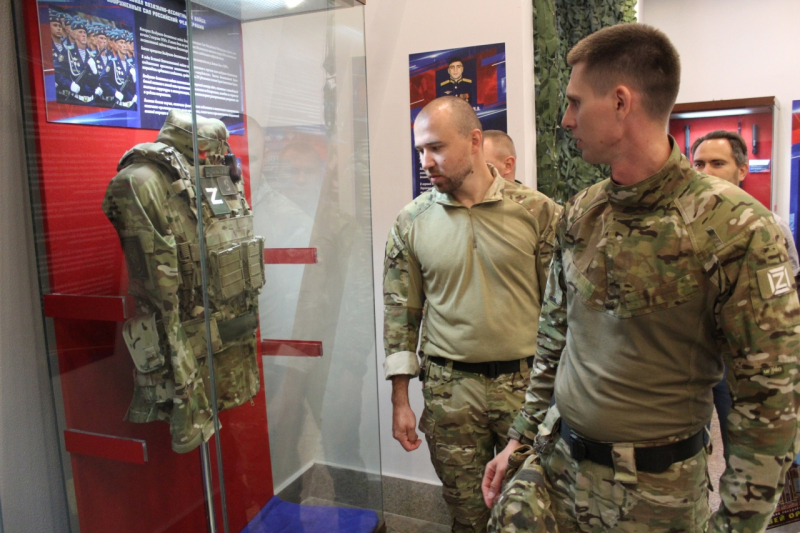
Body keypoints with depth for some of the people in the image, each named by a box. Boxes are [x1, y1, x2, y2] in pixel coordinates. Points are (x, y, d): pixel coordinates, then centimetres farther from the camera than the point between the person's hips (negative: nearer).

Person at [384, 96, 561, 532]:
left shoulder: (537, 211, -6)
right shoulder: (411, 222, -1)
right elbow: (400, 311, 2)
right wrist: (400, 401, 2)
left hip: (527, 382, 0)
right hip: (449, 388, 1)